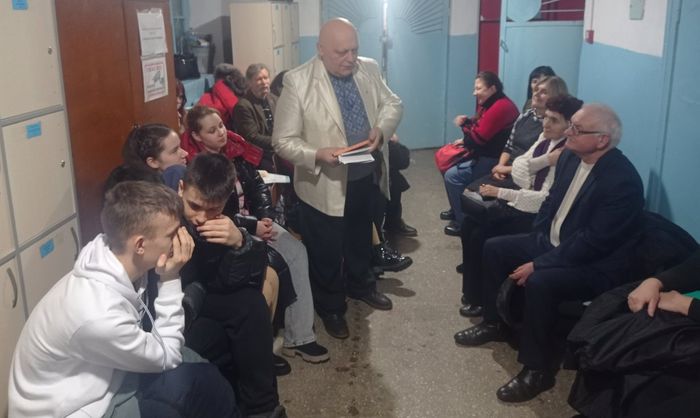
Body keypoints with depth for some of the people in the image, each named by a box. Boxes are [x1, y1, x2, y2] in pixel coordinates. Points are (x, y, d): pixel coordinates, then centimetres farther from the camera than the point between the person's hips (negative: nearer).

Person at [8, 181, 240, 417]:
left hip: (91, 382, 7)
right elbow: (167, 358, -16)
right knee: (199, 382, -15)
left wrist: (168, 280, -17)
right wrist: (170, 280, -20)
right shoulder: (99, 314, -36)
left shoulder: (114, 259, -12)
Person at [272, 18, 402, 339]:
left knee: (361, 239, 27)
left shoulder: (369, 69, -2)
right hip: (325, 185, -5)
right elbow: (283, 141, -16)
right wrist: (318, 155, -33)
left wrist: (381, 128, -14)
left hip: (366, 176, 6)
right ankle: (330, 307, 36)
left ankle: (361, 284, 53)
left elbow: (393, 104, 8)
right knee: (326, 252, 12)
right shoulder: (297, 82, -18)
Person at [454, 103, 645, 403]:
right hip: (551, 243, 9)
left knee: (539, 283, -33)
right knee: (494, 248, 3)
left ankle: (538, 368, -14)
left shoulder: (622, 181, -27)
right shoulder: (570, 157, -1)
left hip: (594, 265, -9)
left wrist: (538, 264, -25)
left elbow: (592, 242, -28)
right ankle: (493, 323, 20)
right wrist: (536, 240, -2)